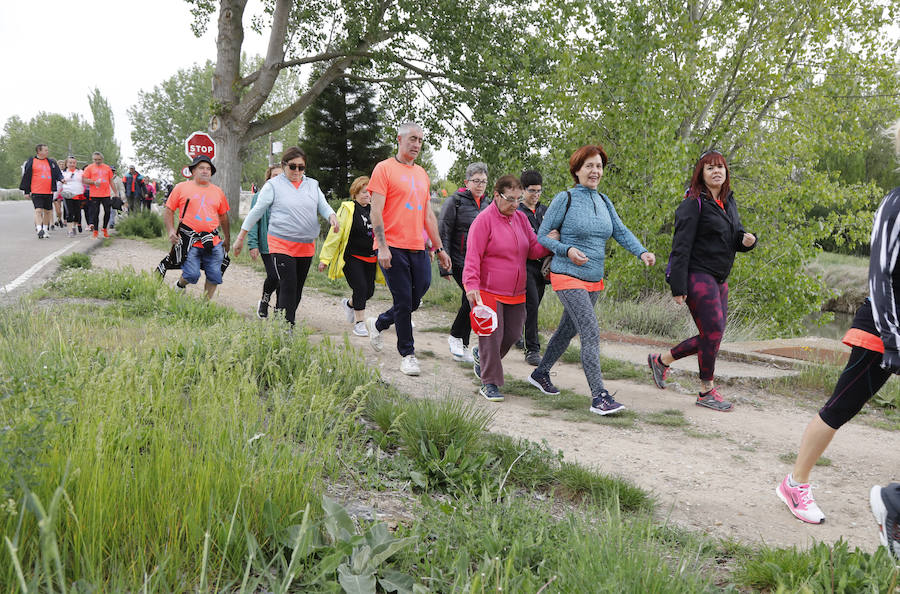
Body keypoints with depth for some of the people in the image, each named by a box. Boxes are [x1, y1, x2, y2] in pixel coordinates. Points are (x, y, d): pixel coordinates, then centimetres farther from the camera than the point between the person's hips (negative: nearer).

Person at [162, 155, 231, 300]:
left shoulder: (217, 191, 16)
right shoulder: (181, 188, 6)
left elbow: (223, 216, 23)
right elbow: (168, 211, 8)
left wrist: (227, 238, 20)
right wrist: (171, 231, -5)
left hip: (213, 242, 3)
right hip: (190, 241, -3)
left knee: (214, 277, -1)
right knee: (192, 274, -12)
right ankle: (179, 286, 21)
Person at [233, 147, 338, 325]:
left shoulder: (313, 185, 13)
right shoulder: (273, 185, 0)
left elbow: (323, 206, 8)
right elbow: (256, 211, 2)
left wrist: (332, 217, -16)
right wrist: (241, 237, 3)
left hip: (306, 247, 5)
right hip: (281, 245, -5)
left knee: (297, 289, 9)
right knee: (288, 286, -14)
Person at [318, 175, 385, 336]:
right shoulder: (347, 209, -8)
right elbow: (335, 234, -9)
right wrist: (325, 258, -10)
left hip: (370, 259, 6)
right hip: (352, 258, -6)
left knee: (369, 291, 7)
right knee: (360, 288, -12)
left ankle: (349, 304, 39)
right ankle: (359, 324, 2)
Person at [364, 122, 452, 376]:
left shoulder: (421, 174, 18)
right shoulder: (385, 169, -3)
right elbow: (376, 211, -9)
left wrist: (439, 248, 18)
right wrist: (382, 247, -17)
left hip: (418, 249, 6)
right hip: (393, 249, -6)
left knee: (415, 300, 7)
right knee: (404, 301, -3)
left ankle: (378, 324, 32)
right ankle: (407, 354, 9)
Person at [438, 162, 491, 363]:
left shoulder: (487, 204, 15)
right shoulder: (454, 202, -4)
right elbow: (444, 234, -7)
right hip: (460, 261, -6)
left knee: (470, 301, 5)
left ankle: (462, 346, 15)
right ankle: (455, 337, 2)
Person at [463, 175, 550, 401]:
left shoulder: (521, 218, 10)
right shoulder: (484, 219, -11)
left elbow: (533, 249, 12)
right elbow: (473, 256, -16)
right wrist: (471, 285, -27)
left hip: (516, 293, 7)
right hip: (489, 292, -7)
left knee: (513, 334, 12)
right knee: (492, 336, -7)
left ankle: (482, 354, 39)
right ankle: (489, 383, 5)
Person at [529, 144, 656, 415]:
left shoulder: (603, 201, 11)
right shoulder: (565, 199, -8)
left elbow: (621, 232, 4)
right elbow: (542, 236, -4)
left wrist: (642, 252, -13)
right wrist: (567, 250, -20)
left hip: (593, 281, 7)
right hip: (568, 277, -7)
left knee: (568, 330, 18)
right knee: (591, 333, -17)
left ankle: (540, 373, 38)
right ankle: (599, 396, -17)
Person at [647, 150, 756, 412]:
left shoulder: (729, 202, 13)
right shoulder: (694, 204, -11)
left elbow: (735, 238, 21)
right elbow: (681, 246, -15)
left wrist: (747, 240, -4)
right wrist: (678, 287, -20)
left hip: (718, 280, 9)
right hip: (698, 276, -9)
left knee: (711, 336, 9)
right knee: (713, 332, -9)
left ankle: (661, 360, 27)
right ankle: (706, 392, 6)